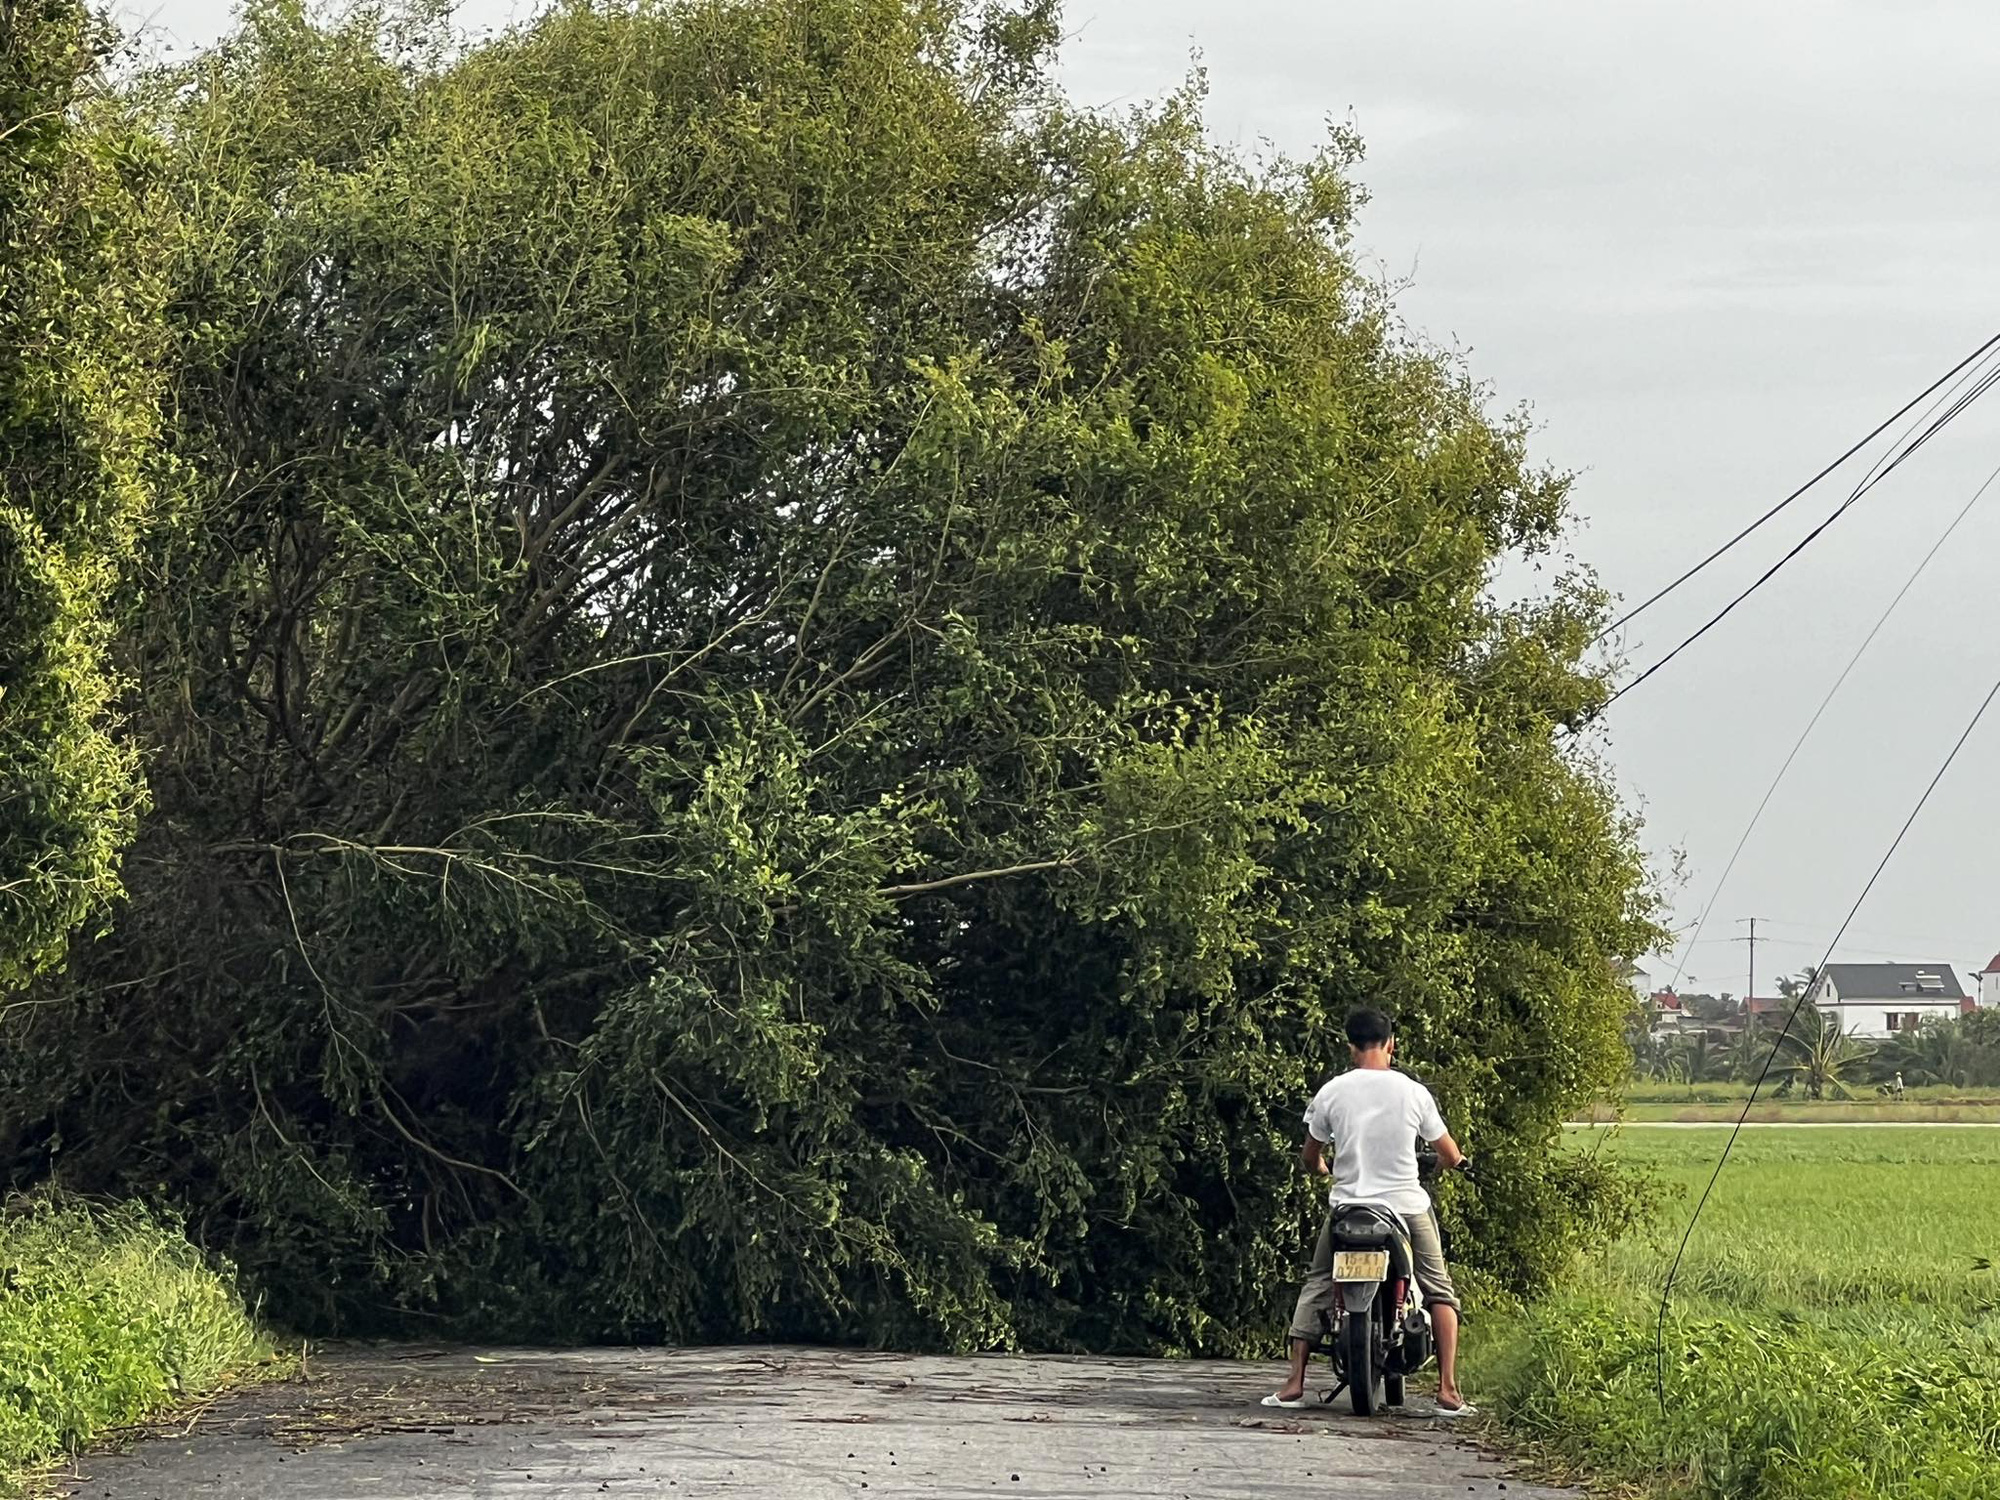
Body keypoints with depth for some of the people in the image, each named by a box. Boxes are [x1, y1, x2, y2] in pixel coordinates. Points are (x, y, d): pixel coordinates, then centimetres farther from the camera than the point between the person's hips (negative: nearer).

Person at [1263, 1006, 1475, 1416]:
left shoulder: (1332, 1093, -2)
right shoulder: (1413, 1093, -4)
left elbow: (1310, 1157, 9)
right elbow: (1450, 1155, 6)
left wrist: (1323, 1168, 33)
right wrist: (1457, 1162, 31)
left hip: (1348, 1206, 1)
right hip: (1407, 1205, -1)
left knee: (1316, 1288, 15)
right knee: (1439, 1291, 11)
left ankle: (1294, 1383, 6)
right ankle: (1448, 1391, 1)